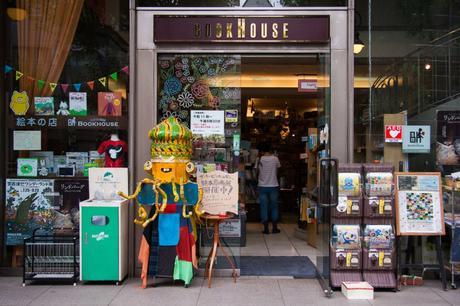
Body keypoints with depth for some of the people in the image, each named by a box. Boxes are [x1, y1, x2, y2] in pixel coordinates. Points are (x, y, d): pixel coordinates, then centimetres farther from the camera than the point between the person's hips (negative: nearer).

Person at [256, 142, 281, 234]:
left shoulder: (259, 159, -6)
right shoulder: (275, 159, -5)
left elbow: (257, 171, 4)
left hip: (262, 187, 0)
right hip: (273, 186, 1)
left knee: (264, 208, 5)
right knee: (274, 207, 11)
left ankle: (266, 229, 6)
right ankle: (275, 228, 14)